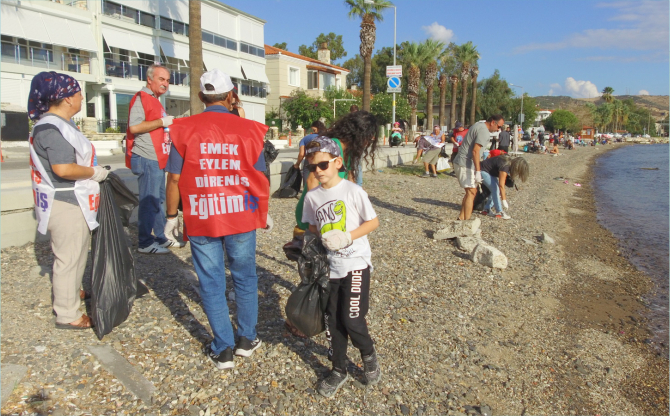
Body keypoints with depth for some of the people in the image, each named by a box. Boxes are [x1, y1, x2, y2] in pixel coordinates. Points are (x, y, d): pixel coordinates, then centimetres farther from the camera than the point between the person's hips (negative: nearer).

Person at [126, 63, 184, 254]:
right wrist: (162, 121, -18)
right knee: (149, 201, -6)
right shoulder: (141, 98, -10)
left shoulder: (155, 101, 20)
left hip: (157, 159, 10)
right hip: (147, 159, -10)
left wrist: (168, 126, 18)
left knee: (159, 200, 14)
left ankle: (160, 237, 24)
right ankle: (145, 242, 2)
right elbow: (134, 127, -25)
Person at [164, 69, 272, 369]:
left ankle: (223, 350, 20)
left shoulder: (184, 129, -5)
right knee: (245, 279, 17)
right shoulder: (248, 129, -3)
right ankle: (246, 340, 29)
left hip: (201, 219, 0)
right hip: (241, 217, 1)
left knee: (211, 284, 10)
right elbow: (259, 176, 2)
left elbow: (174, 178, -3)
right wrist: (264, 213, 15)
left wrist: (172, 215, 9)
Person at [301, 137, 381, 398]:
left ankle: (368, 355, 25)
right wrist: (319, 240, -7)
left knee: (351, 318, -6)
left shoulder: (353, 191, -10)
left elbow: (373, 222, -7)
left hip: (356, 263, -4)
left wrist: (347, 237, -18)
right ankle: (339, 370, 28)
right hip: (330, 266, 5)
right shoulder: (312, 196, 3)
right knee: (332, 321, 10)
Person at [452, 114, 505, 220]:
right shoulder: (484, 131, -14)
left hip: (460, 163, 10)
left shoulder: (479, 125, 16)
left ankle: (461, 218, 17)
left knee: (472, 191, 14)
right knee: (471, 192, -12)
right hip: (465, 164, -10)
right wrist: (478, 171, -24)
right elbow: (475, 151, -23)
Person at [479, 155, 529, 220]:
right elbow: (501, 185, -33)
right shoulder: (505, 166, -31)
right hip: (483, 171, -10)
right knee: (495, 190, -15)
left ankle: (487, 210, 11)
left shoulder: (510, 162, -4)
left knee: (496, 190, 6)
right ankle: (499, 212, -10)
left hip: (490, 172, 10)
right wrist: (504, 201, -31)